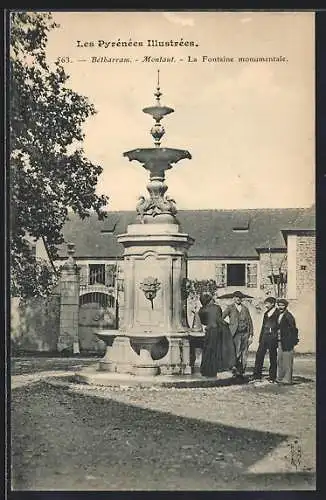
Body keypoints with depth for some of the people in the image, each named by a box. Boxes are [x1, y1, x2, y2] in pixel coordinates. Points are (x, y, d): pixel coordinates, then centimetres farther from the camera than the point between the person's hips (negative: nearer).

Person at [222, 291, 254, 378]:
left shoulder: (245, 308, 13)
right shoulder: (230, 308, 4)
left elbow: (250, 322, 13)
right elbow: (221, 318, -3)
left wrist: (251, 335, 7)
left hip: (245, 333, 3)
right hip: (236, 334, -3)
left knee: (244, 355, 3)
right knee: (237, 354, -13)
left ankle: (242, 372, 11)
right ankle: (236, 370, 3)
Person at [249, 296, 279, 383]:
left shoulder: (277, 313, -5)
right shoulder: (266, 313, 17)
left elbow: (279, 326, -9)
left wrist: (277, 338, -15)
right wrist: (260, 339, 18)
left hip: (273, 336, -7)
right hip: (265, 336, 7)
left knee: (273, 357, 1)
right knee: (259, 355, 2)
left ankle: (272, 377, 10)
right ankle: (257, 375, 8)